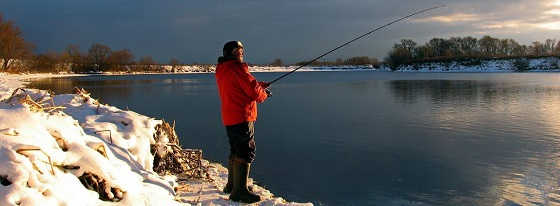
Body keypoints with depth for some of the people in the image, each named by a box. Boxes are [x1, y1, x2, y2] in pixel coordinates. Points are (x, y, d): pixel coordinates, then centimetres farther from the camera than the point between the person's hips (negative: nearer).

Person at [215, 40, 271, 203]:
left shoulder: (221, 70, 16)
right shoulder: (237, 68, -15)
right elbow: (253, 91, -17)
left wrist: (259, 85, 11)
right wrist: (263, 94, 4)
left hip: (229, 118, 10)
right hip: (242, 117, -10)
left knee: (236, 151, 20)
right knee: (246, 152, -8)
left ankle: (231, 185, 32)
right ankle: (239, 191, -8)